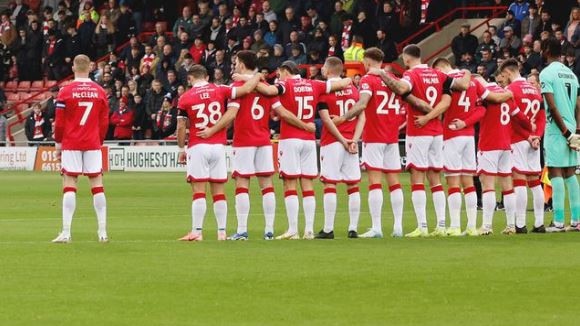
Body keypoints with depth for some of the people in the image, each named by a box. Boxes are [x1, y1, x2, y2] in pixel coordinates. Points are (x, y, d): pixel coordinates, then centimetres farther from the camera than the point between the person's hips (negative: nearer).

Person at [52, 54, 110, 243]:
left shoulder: (66, 91, -5)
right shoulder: (99, 91, 3)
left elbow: (59, 122, -3)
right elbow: (104, 121, 7)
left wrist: (58, 143, 8)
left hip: (71, 143, -2)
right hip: (93, 143, 2)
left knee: (69, 185, -1)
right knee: (97, 184, 5)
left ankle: (66, 232, -8)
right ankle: (103, 232, 3)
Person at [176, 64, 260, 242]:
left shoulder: (185, 98, -1)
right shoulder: (220, 90, 2)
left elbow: (181, 127, -1)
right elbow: (246, 89, -3)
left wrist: (182, 150, 8)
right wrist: (257, 77, 16)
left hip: (198, 147, -3)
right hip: (218, 146, 3)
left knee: (199, 192, -4)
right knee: (218, 192, 7)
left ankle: (197, 231, -9)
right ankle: (221, 232, 7)